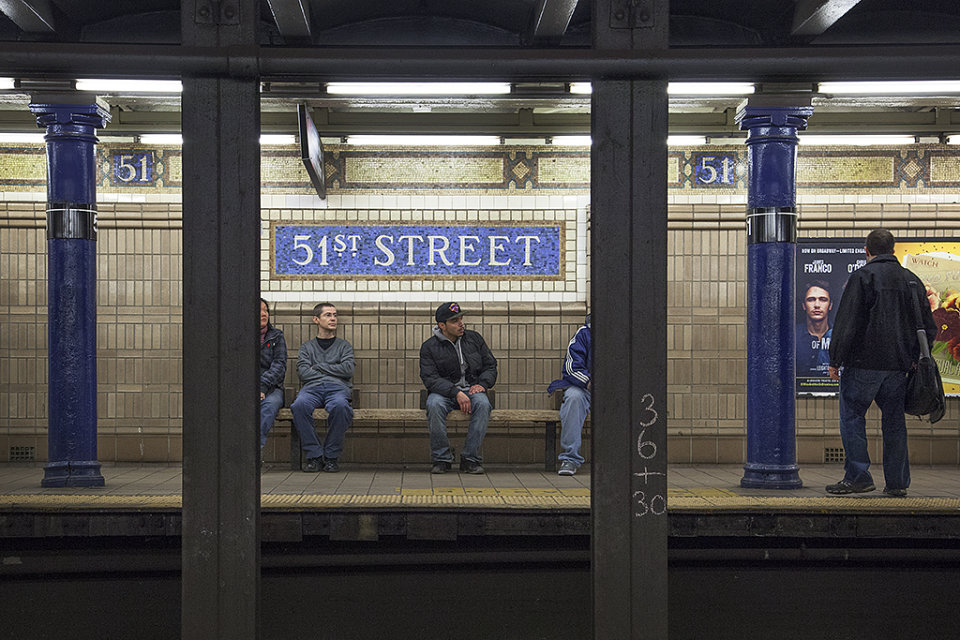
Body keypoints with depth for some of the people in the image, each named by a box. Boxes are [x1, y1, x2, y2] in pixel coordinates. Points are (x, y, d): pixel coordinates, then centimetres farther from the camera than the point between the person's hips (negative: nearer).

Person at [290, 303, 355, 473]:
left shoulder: (344, 346, 25)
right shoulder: (307, 347, 25)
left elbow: (348, 369, 6)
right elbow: (303, 373, 7)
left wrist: (318, 367, 6)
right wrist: (334, 372, 4)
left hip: (338, 388, -1)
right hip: (312, 388, 1)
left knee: (340, 406, -39)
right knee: (299, 405, -37)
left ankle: (331, 457, -26)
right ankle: (314, 455, -28)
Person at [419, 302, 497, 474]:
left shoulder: (474, 339, 9)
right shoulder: (429, 347, -2)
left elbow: (490, 365, 13)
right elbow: (430, 378, -12)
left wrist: (482, 384, -10)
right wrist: (456, 392, -25)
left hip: (472, 389, 2)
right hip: (443, 392, -2)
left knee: (483, 404, -33)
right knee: (434, 405, -36)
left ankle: (470, 459, -29)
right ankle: (442, 459, -24)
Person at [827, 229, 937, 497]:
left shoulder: (862, 276, -6)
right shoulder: (912, 280, 12)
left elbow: (847, 323, -11)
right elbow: (928, 327, 15)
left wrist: (835, 360, -7)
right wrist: (915, 359, 23)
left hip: (863, 364, -5)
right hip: (899, 365, 5)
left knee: (852, 417, 2)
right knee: (894, 422, 10)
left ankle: (858, 477, -4)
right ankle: (897, 482, 11)